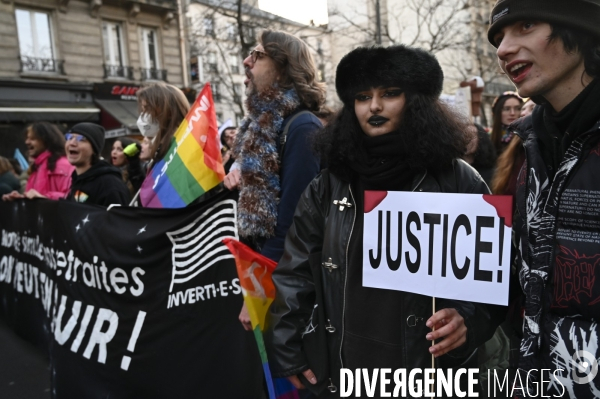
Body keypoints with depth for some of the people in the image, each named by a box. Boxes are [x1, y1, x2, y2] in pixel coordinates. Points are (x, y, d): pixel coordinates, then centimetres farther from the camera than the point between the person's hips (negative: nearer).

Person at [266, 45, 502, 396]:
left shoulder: (457, 181, -7)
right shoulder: (328, 186, -1)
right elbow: (294, 273, 3)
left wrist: (469, 319, -19)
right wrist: (286, 350, 3)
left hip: (433, 368, -2)